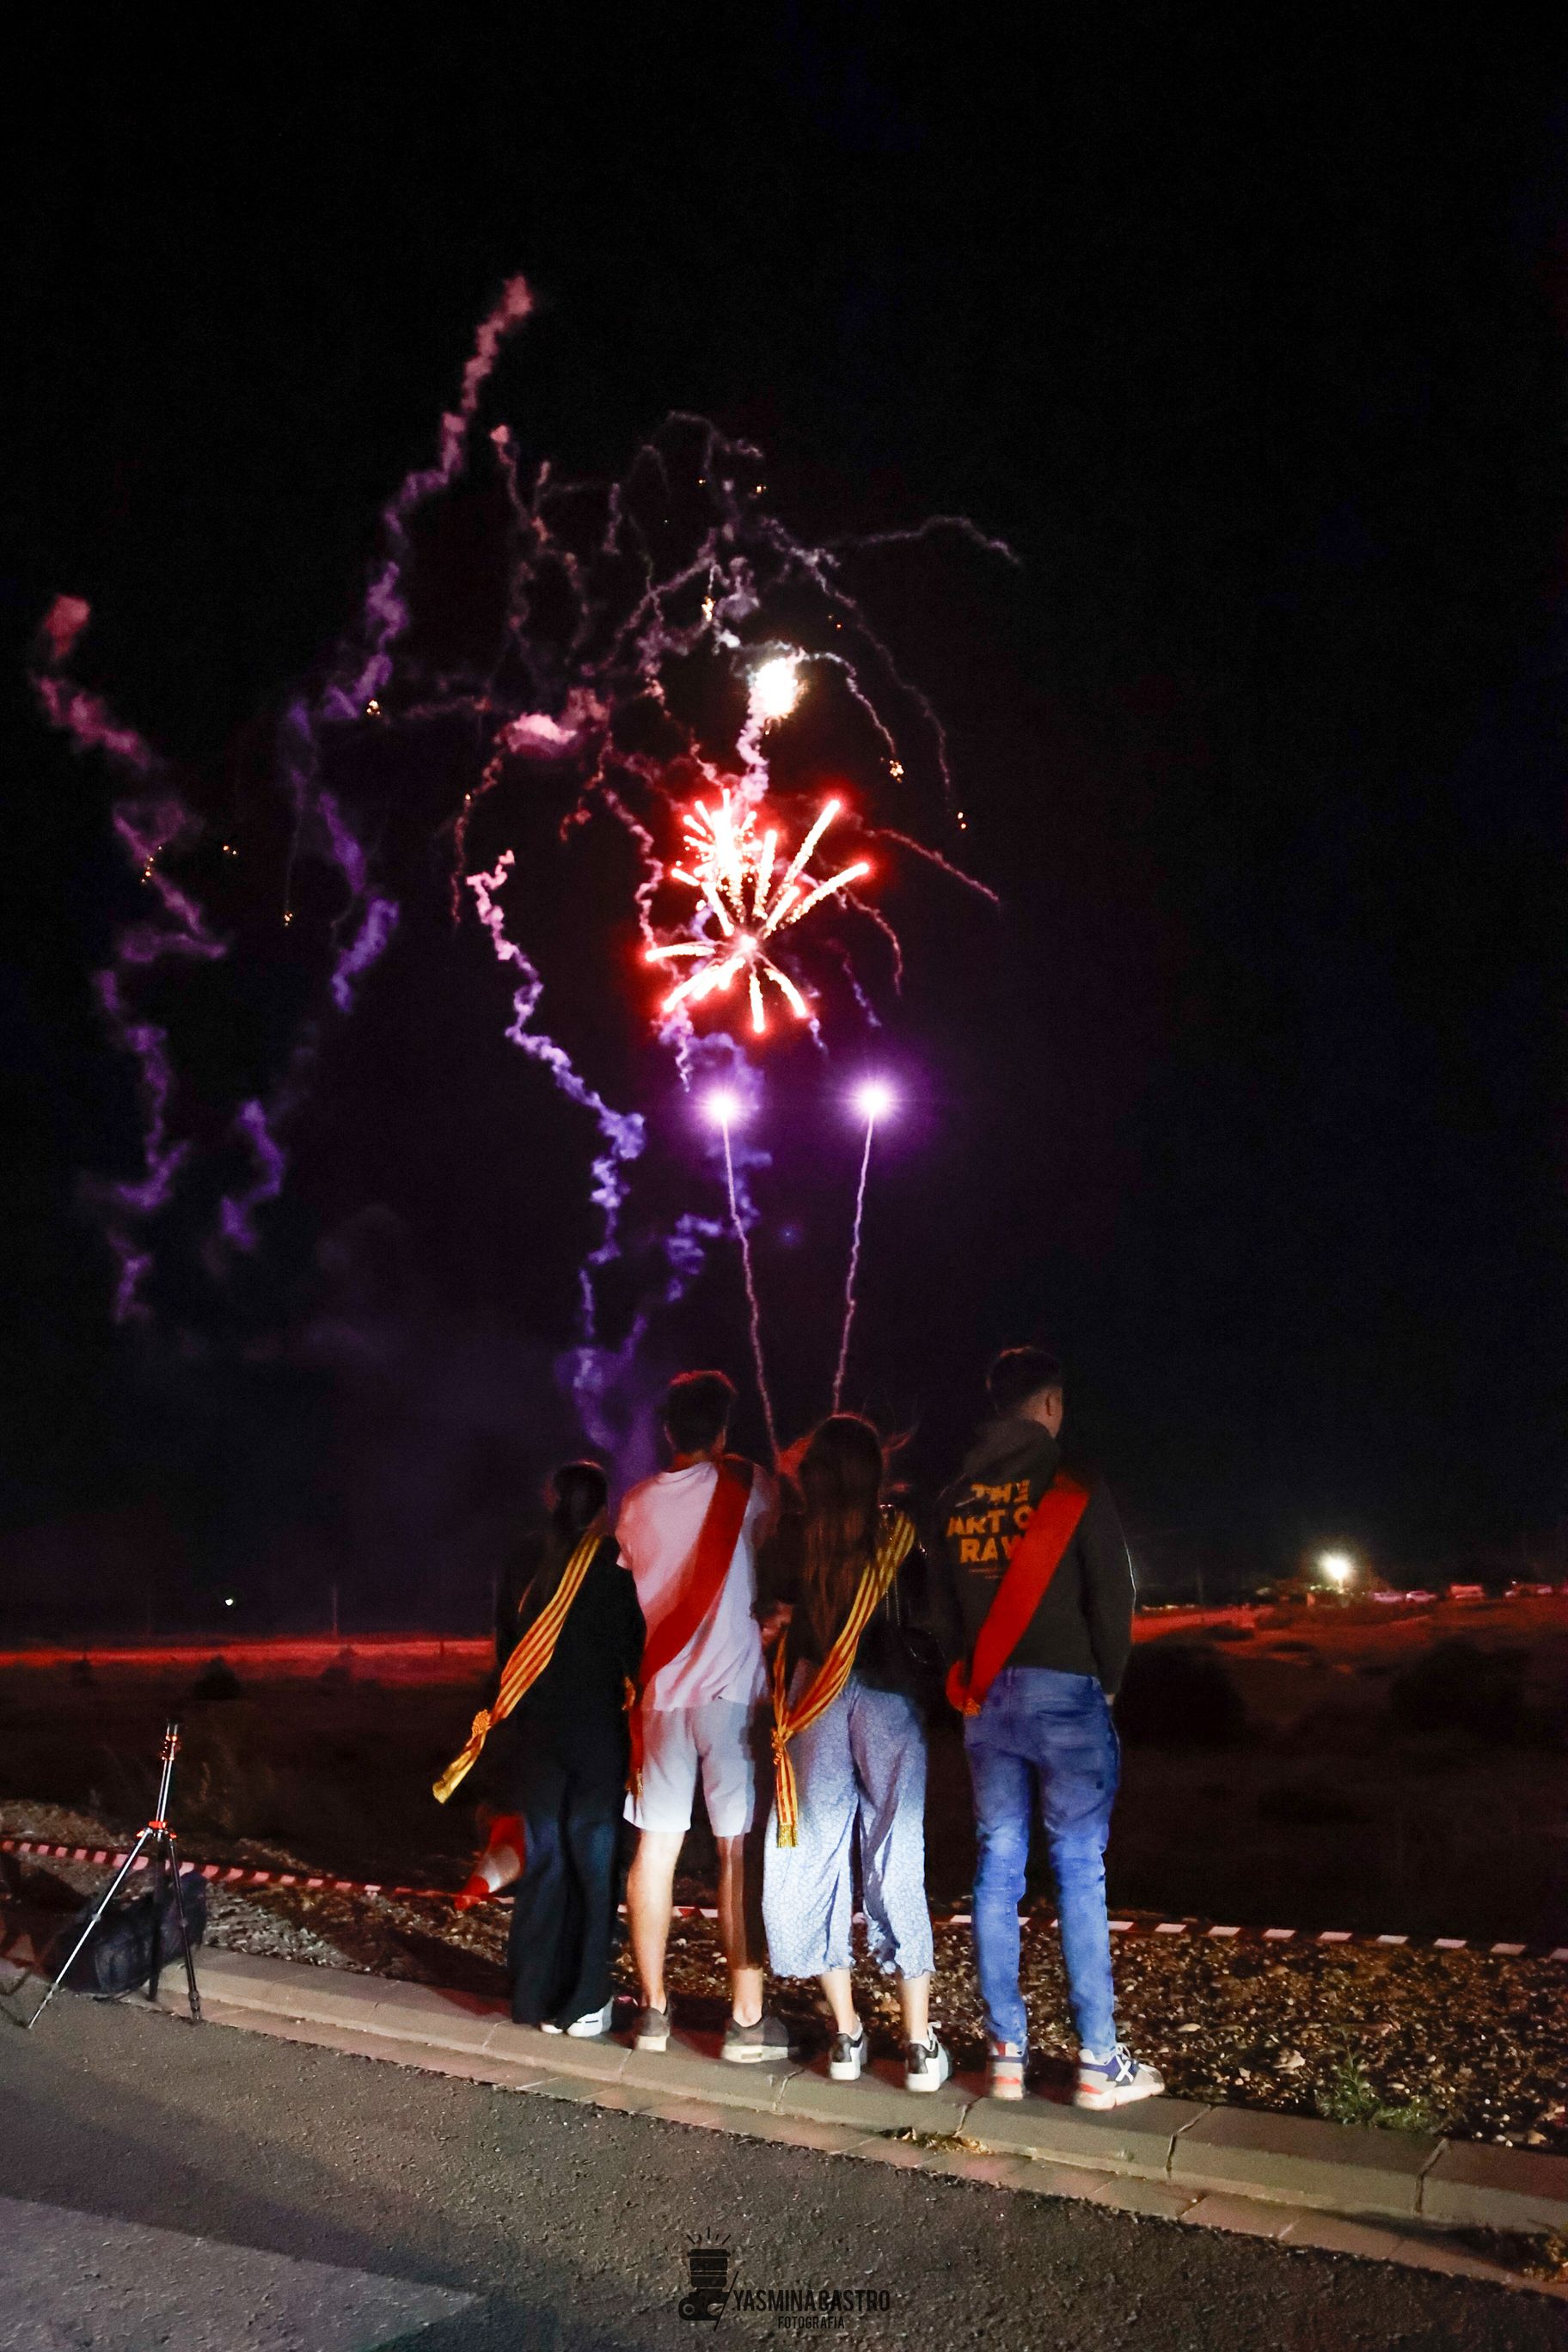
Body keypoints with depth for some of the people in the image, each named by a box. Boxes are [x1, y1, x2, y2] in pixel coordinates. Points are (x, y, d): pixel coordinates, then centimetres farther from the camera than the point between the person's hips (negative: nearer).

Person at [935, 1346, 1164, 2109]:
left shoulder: (956, 1496, 6)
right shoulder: (1074, 1493, -8)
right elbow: (1113, 1602, -7)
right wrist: (1108, 1682, 8)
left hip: (987, 1699, 4)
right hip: (1063, 1692, -4)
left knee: (997, 1867, 9)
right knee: (1079, 1871, 1)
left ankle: (1007, 2052, 14)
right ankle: (1099, 2060, 5)